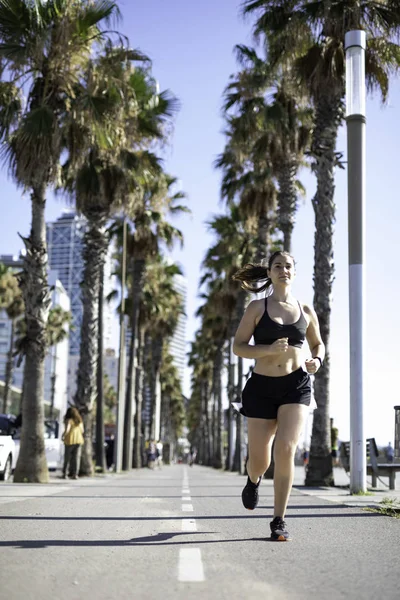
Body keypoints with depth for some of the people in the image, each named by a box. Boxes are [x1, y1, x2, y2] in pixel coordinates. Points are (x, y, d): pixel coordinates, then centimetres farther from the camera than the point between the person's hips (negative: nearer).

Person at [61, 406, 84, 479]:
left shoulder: (69, 420, -9)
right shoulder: (79, 421, 9)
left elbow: (67, 430, -20)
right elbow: (82, 431, 15)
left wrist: (63, 436, -4)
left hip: (70, 440, -4)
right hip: (79, 440, 4)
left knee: (67, 458, 6)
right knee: (76, 457, 2)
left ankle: (64, 474, 8)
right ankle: (75, 474, -5)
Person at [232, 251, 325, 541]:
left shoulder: (306, 310, 8)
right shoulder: (257, 307, 1)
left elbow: (318, 344, 22)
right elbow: (238, 346, -2)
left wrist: (317, 361, -1)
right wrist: (269, 349, -18)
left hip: (297, 386, 1)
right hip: (262, 386, 0)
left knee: (286, 451, -18)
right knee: (259, 460, 5)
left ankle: (279, 521, -5)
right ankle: (254, 480, 44)